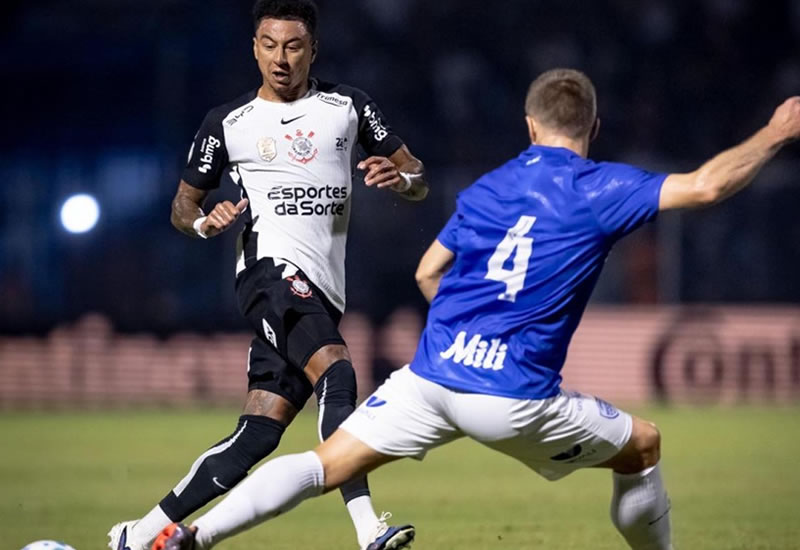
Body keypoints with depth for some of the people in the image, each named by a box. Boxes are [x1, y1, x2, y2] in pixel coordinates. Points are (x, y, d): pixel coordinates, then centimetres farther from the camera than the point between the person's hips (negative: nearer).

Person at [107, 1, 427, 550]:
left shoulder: (348, 106, 12)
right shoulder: (227, 123, 7)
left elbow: (419, 180, 14)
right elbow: (183, 204, 16)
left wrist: (400, 177, -10)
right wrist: (205, 222, -7)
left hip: (323, 293, 4)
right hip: (272, 267, -4)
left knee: (258, 434, -3)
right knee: (336, 374, -30)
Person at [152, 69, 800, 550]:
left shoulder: (486, 188, 15)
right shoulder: (599, 190, -2)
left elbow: (428, 273, 22)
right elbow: (705, 186, -11)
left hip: (431, 377, 4)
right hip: (516, 399, -4)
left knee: (327, 465, 5)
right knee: (645, 447, 19)